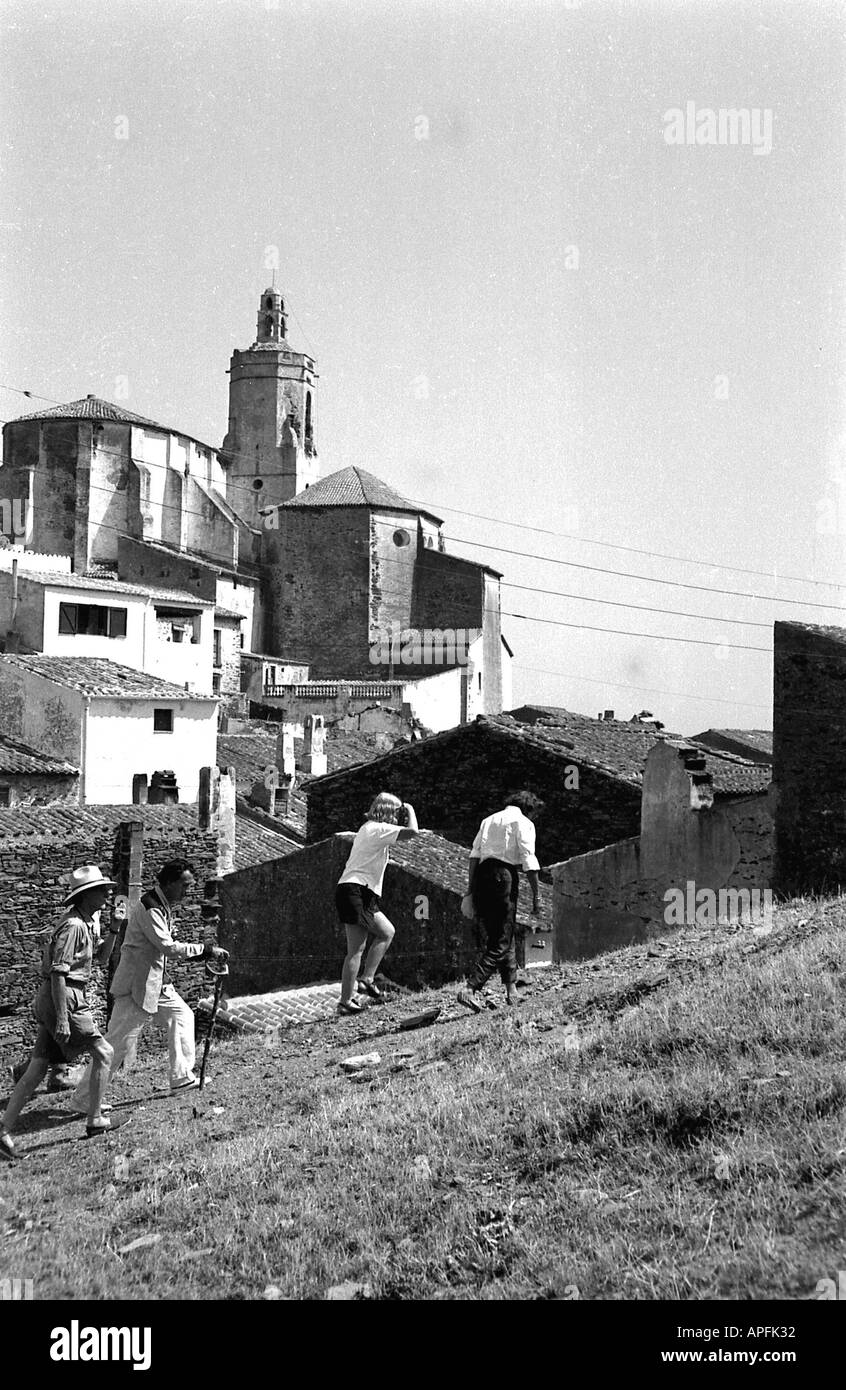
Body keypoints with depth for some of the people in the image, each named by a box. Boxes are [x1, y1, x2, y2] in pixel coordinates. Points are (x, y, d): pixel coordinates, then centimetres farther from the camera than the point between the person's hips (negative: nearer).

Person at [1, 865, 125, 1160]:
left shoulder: (89, 922, 14)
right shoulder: (73, 926, -16)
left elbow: (101, 958, 22)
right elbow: (58, 973, -20)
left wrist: (113, 930, 6)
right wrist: (62, 1019, -23)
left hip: (50, 1001, 10)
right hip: (63, 999, -10)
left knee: (37, 1069, 8)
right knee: (103, 1052, 0)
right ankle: (94, 1122, 8)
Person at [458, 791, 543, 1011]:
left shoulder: (489, 820, 24)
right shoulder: (523, 822, 6)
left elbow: (474, 855, 13)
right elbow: (529, 862, -5)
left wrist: (470, 891, 10)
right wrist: (535, 897, -4)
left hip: (481, 877, 7)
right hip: (504, 875, -7)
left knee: (499, 937, 17)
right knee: (501, 942, -4)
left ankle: (511, 992, 20)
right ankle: (470, 989, -17)